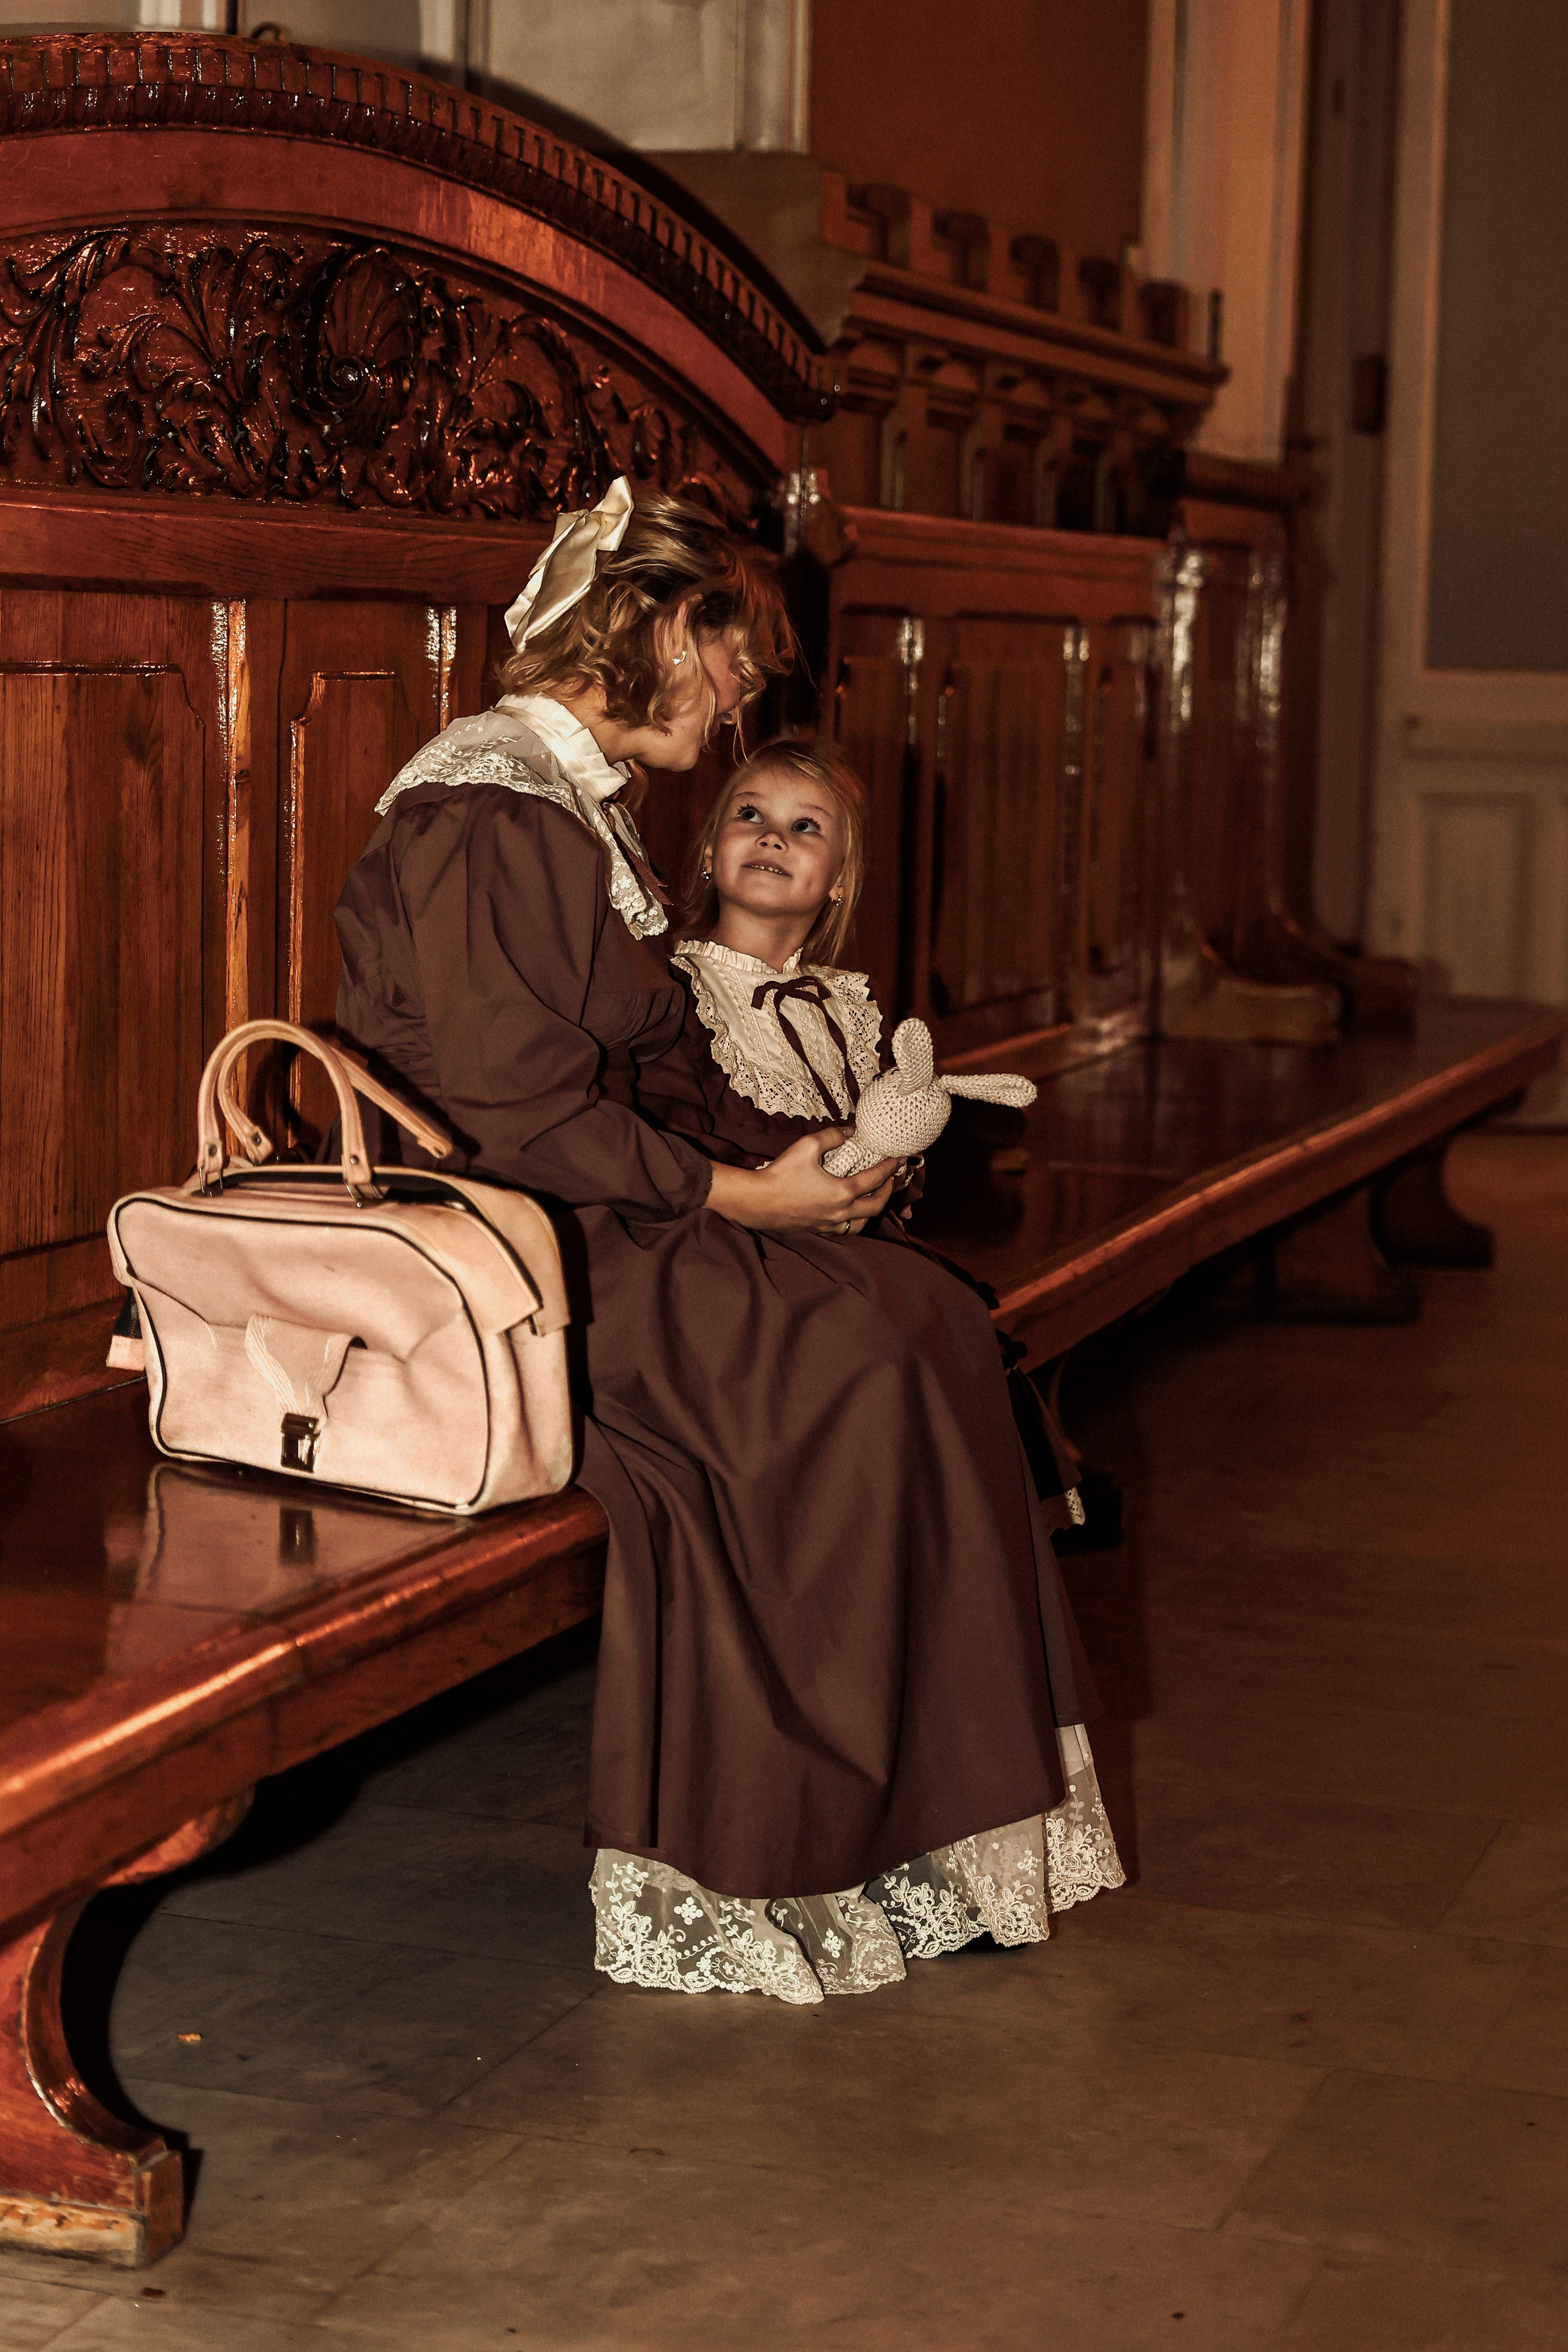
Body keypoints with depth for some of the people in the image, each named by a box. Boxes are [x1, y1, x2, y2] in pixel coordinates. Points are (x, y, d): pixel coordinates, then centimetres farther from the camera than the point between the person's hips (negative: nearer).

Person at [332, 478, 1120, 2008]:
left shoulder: (576, 804, 18)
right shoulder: (487, 812, -15)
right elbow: (515, 1110, -21)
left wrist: (778, 1162, 4)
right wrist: (738, 1195, -16)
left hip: (588, 1216, 10)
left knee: (932, 1316, -7)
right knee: (846, 1361, -21)